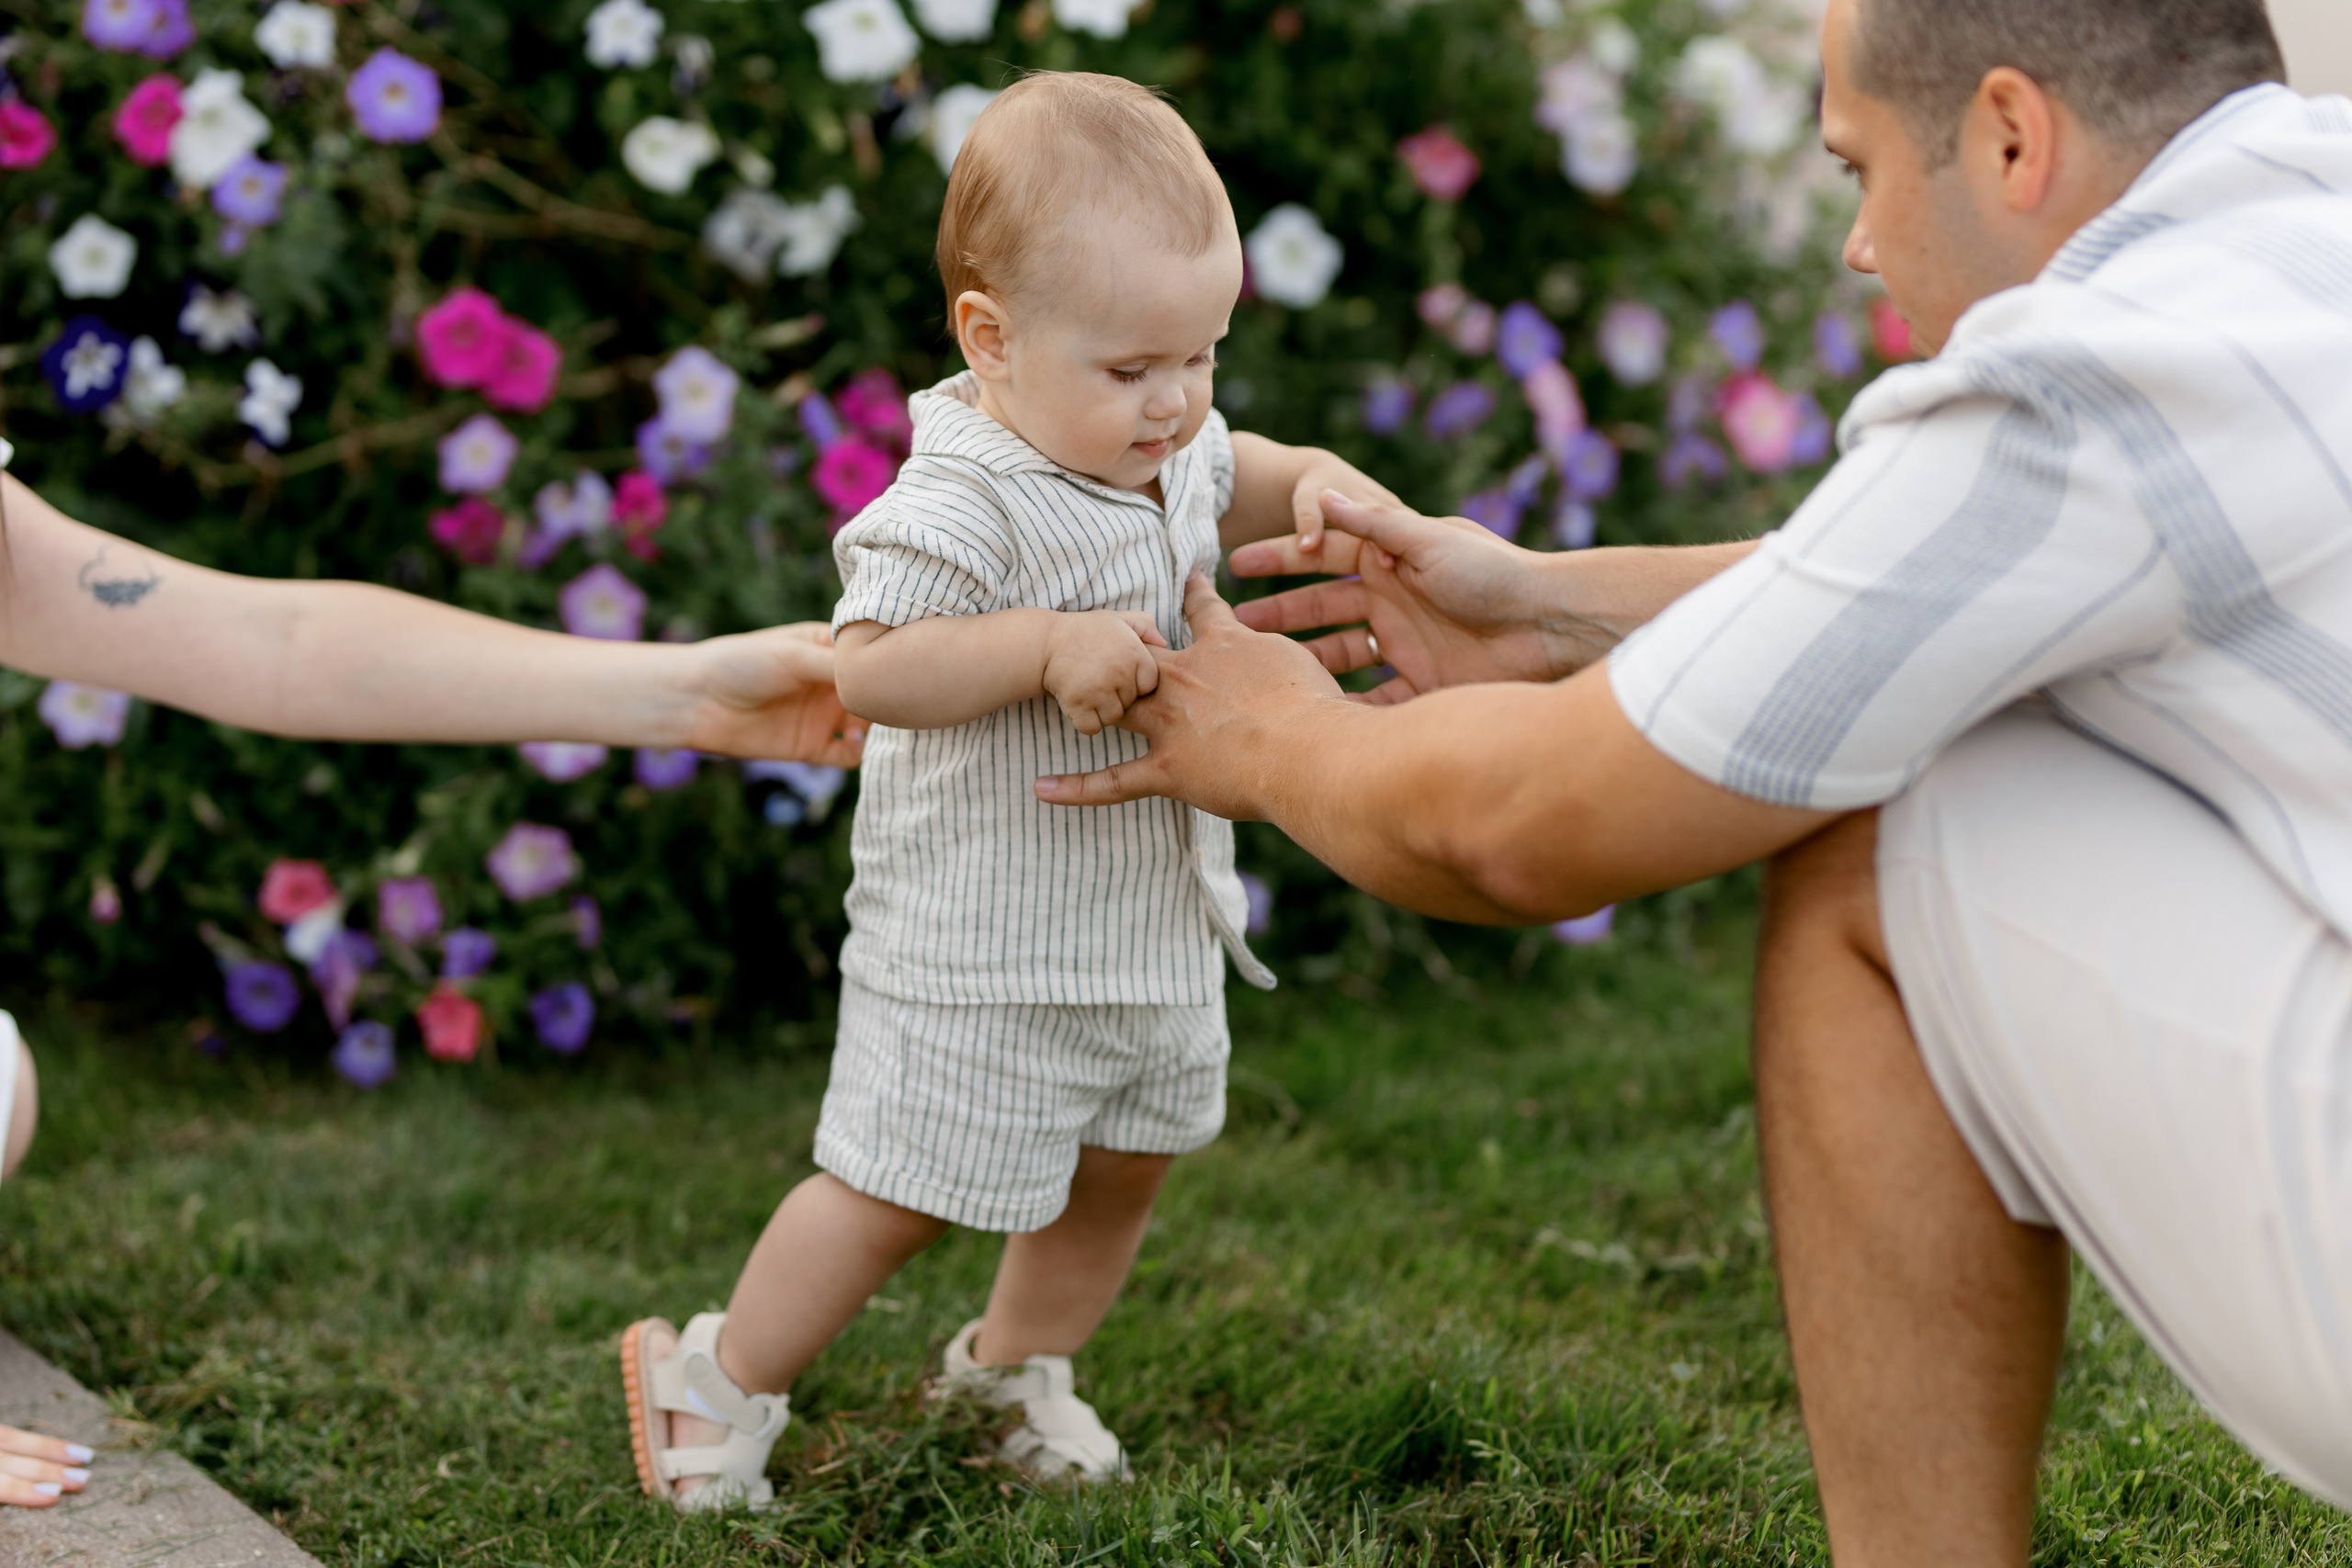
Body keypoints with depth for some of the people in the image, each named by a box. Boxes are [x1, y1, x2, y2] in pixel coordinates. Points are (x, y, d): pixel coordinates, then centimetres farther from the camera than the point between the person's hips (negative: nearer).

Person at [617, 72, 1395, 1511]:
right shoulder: (963, 506, -26)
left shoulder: (1170, 449, 1)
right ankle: (724, 1384, 24)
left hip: (1155, 922, 8)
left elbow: (1225, 487, 22)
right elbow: (869, 667, -33)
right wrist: (1049, 647, -39)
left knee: (1124, 1167, 22)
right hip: (982, 948, -8)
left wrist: (1316, 485, 1)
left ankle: (1018, 1362, 47)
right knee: (902, 1191, 3)